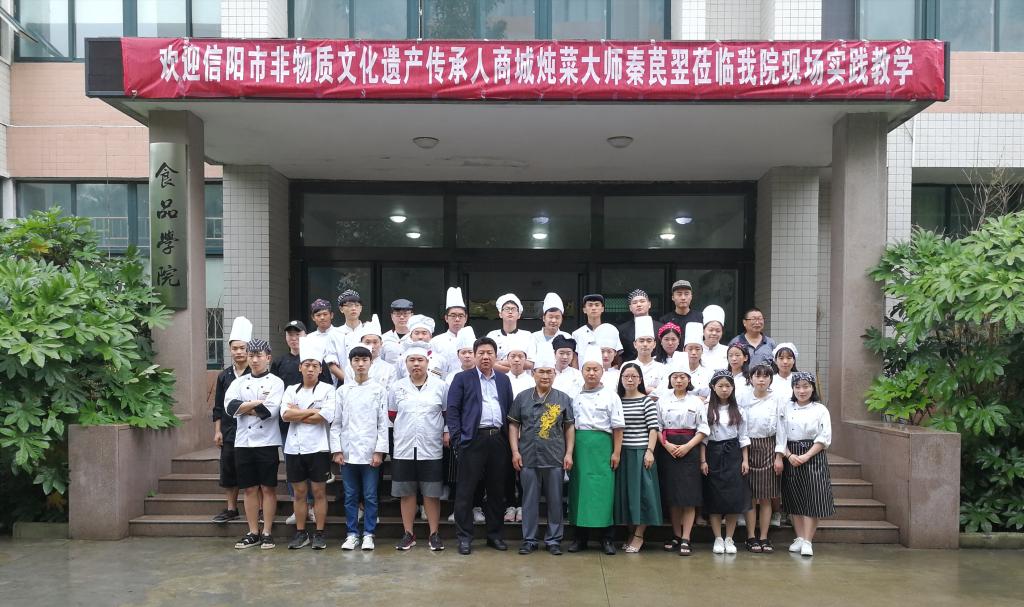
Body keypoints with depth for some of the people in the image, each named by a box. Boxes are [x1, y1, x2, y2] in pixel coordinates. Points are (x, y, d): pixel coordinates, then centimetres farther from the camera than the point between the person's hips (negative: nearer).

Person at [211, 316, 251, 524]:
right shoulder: (224, 376, 8)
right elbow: (218, 407, 11)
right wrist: (217, 431, 7)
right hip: (229, 431, 4)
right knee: (228, 470, 9)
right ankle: (231, 509, 21)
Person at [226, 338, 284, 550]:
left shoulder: (276, 382, -1)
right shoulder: (239, 382, 10)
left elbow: (270, 411, -16)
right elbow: (230, 406, -7)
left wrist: (245, 407, -7)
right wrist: (258, 402, -13)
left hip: (267, 442, -3)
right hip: (243, 442, 4)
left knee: (268, 488, 3)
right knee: (249, 489, 9)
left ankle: (267, 532, 11)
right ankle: (253, 533, 18)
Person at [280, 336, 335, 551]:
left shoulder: (328, 390, 0)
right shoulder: (291, 390, 10)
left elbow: (326, 416, -16)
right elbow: (285, 415, -6)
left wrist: (297, 414, -8)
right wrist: (312, 412, -11)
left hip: (318, 448, -3)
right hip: (294, 448, 3)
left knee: (319, 492, 3)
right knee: (299, 493, 10)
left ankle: (319, 534, 11)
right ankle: (300, 533, 19)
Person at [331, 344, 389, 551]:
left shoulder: (379, 389, 2)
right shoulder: (342, 390, 7)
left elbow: (383, 422, -1)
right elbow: (336, 423, 7)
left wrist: (379, 451, -7)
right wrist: (336, 450, -1)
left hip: (370, 452, -2)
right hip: (348, 452, 2)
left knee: (370, 496, 3)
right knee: (350, 497, 8)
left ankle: (368, 535, 12)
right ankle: (352, 534, 17)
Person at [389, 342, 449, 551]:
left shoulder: (439, 386, 1)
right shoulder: (397, 387, 4)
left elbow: (448, 414, 7)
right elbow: (391, 415, 13)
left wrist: (447, 432, -4)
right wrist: (403, 429, 8)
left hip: (431, 449, -1)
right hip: (403, 449, 2)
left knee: (432, 494, 4)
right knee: (407, 493, 8)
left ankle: (434, 534, 14)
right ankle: (408, 534, 18)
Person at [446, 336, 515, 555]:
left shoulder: (504, 380, 15)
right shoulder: (462, 379, 4)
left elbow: (510, 410, 15)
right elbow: (452, 409, -1)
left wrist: (510, 439, 7)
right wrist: (457, 438, -9)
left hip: (499, 440, 4)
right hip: (473, 439, -3)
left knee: (497, 490, 10)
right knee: (466, 490, -1)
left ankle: (494, 535, 21)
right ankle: (464, 537, 8)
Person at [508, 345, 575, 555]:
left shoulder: (564, 399, 4)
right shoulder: (522, 398, 5)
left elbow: (569, 428, 5)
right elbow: (513, 425, 6)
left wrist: (569, 453, -2)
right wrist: (515, 451, -2)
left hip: (555, 459, 0)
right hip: (528, 458, 0)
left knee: (555, 500, 6)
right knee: (530, 500, 7)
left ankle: (553, 540, 18)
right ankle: (529, 540, 17)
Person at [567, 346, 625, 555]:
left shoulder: (611, 396, 3)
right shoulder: (575, 396, 9)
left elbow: (617, 427, 1)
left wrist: (616, 452, -4)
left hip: (601, 447, -2)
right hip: (579, 447, 2)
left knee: (603, 490, -3)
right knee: (579, 489, 4)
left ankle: (606, 538, 8)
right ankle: (581, 536, 15)